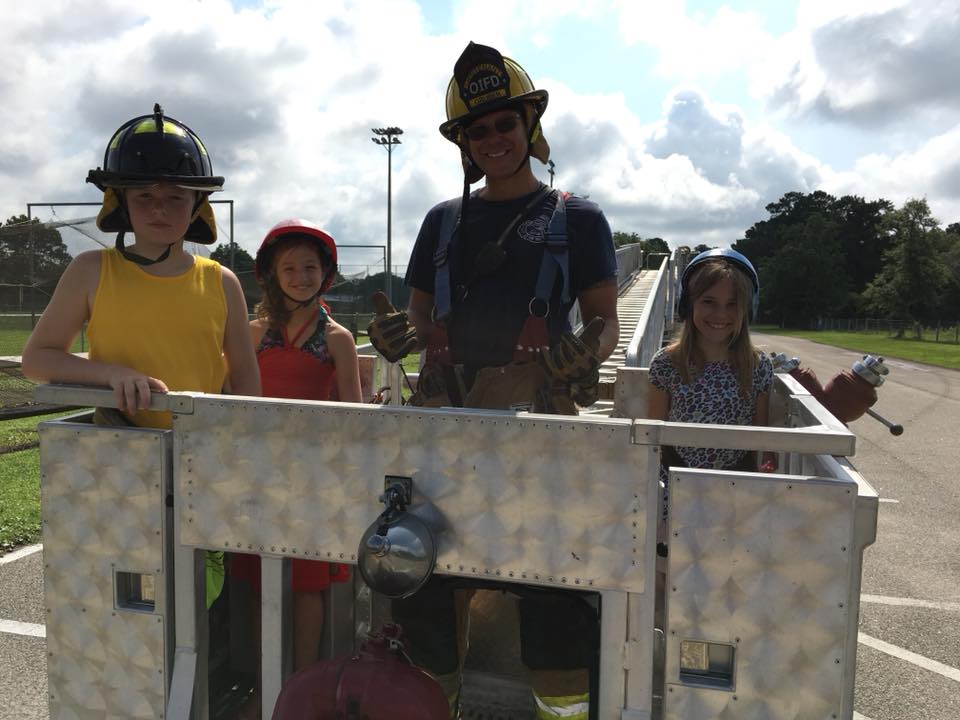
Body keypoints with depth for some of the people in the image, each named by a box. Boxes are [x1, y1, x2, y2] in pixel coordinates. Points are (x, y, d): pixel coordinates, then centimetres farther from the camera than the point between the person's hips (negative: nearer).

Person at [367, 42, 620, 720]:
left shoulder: (576, 219, 8)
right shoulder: (444, 221, 17)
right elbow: (422, 319, 18)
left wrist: (587, 355, -18)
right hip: (446, 414, 4)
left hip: (537, 416, -3)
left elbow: (606, 319, 5)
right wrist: (397, 335, -5)